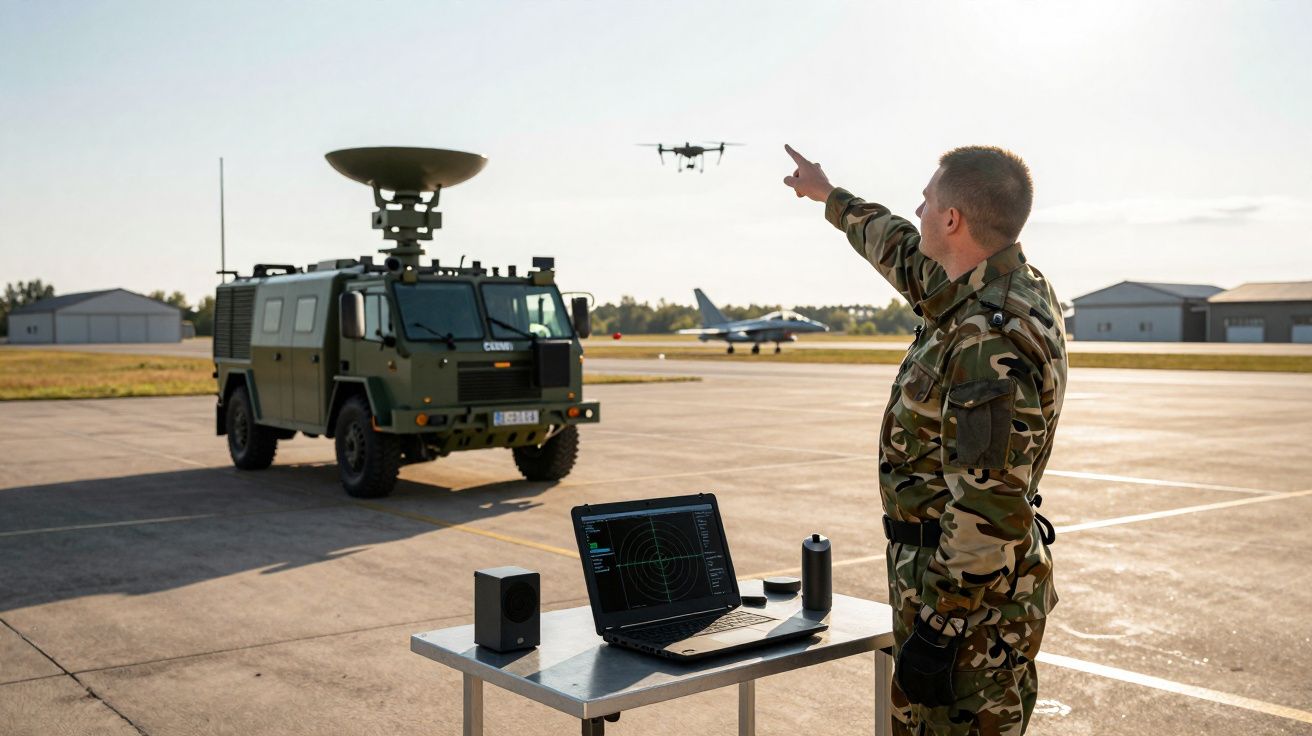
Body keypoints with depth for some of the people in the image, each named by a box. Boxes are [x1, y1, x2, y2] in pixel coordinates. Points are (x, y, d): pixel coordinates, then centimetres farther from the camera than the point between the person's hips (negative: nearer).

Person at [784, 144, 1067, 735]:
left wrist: (936, 630, -24)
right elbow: (903, 252, 25)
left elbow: (987, 509, -28)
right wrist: (829, 196, 38)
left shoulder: (990, 339, -27)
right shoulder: (1005, 288, 5)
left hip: (968, 598, -10)